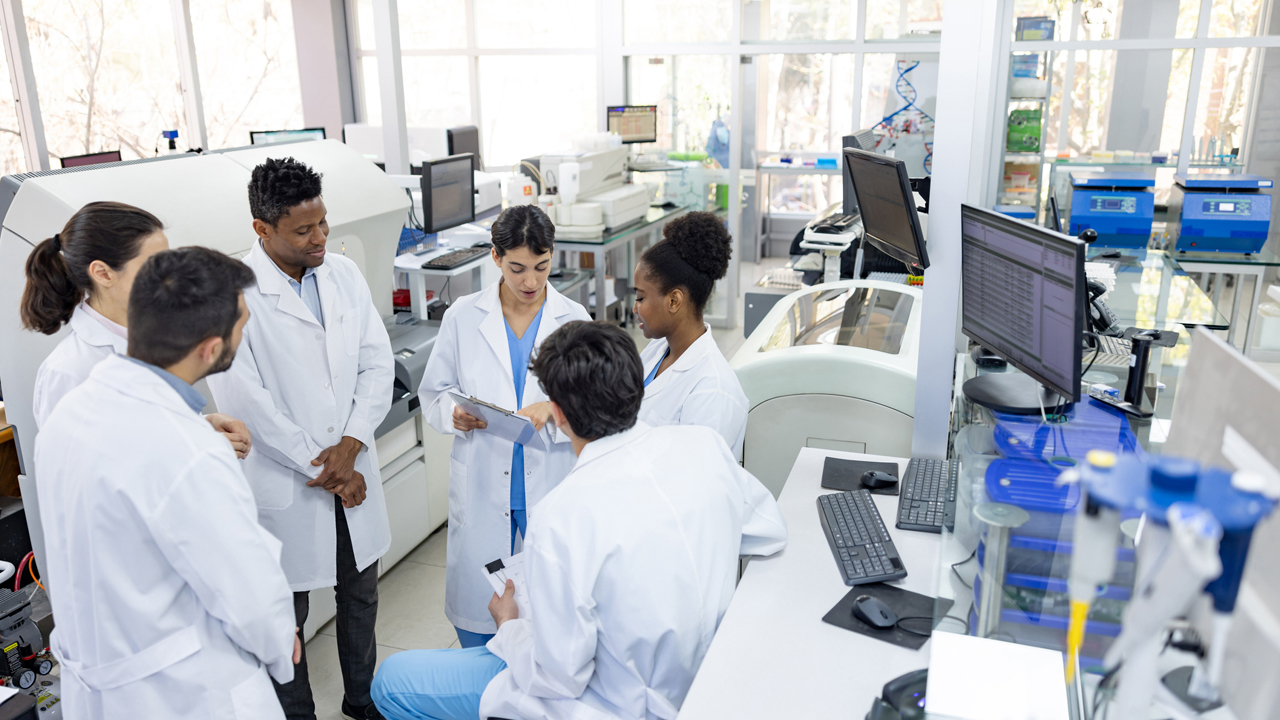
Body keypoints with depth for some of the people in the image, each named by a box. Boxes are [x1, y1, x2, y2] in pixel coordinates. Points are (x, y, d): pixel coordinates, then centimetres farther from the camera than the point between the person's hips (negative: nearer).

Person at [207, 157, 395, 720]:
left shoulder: (344, 275, 2)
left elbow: (378, 364, 1)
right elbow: (243, 400, -18)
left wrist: (349, 446, -11)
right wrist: (320, 468, -14)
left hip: (352, 471, 6)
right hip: (286, 484, -5)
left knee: (361, 595, 21)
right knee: (287, 613, 10)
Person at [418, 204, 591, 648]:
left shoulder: (573, 319, 0)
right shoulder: (463, 317, 0)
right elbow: (434, 392, 6)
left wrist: (553, 410, -20)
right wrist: (455, 414, -16)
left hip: (552, 485, 0)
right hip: (481, 486, 0)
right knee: (474, 597, 9)